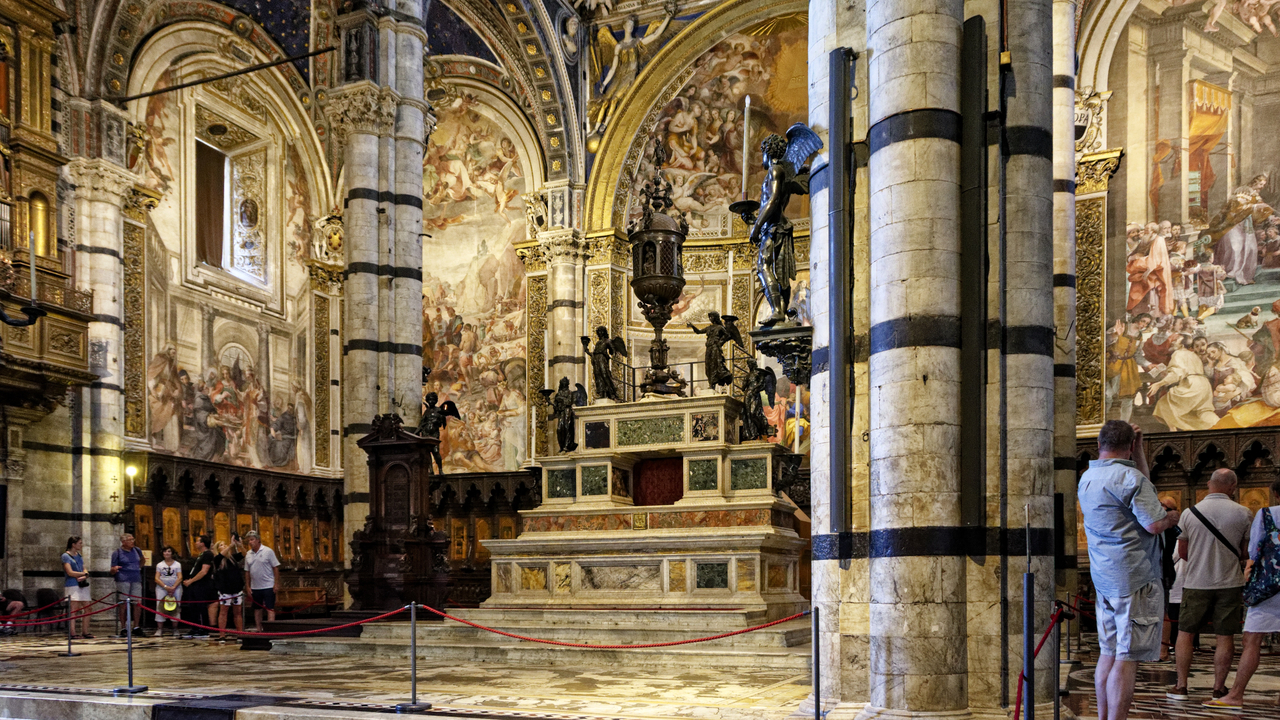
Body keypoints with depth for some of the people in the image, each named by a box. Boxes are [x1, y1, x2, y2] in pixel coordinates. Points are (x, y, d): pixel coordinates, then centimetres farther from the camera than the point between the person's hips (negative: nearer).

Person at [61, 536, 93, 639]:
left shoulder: (80, 556, 18)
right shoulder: (66, 556, -4)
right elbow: (70, 572, -12)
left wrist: (83, 577, -9)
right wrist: (84, 574, -3)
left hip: (83, 584, 7)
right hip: (72, 585, -7)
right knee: (74, 609, -10)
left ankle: (85, 632, 11)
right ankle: (72, 633, -10)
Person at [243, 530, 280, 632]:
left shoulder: (268, 551, -6)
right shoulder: (248, 554, 8)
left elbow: (276, 567, -6)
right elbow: (247, 572, 13)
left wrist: (276, 583, -11)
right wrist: (248, 587, 8)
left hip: (268, 586, -5)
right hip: (255, 587, 5)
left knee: (270, 608, -6)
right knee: (257, 609, 11)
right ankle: (258, 629, 18)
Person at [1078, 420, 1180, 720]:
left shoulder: (1087, 478, 14)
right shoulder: (1128, 477, -15)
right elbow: (1155, 524, -18)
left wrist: (1139, 448, 22)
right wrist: (1172, 516, 2)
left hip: (1103, 578, 9)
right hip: (1135, 580, -9)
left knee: (1108, 653, 15)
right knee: (1127, 659, -7)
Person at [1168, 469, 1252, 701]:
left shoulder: (1190, 513, -3)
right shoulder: (1242, 513, -6)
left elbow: (1182, 553, 5)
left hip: (1196, 583, 1)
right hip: (1229, 583, 0)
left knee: (1185, 633, 9)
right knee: (1225, 638, 7)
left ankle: (1181, 687, 9)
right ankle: (1219, 689, 11)